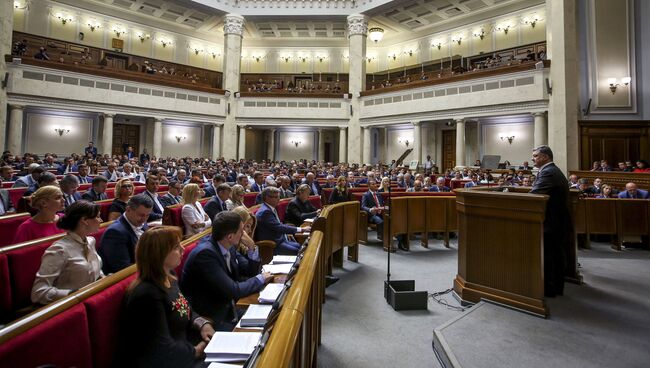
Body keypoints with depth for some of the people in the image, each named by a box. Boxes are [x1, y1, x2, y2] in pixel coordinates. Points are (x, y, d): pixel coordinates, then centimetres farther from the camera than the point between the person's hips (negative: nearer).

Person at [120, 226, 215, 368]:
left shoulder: (169, 277, 1)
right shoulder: (147, 295, -26)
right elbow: (163, 349, -24)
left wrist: (202, 324, -6)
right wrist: (197, 351, -12)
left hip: (178, 354, 8)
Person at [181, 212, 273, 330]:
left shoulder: (228, 246, -4)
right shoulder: (205, 253, -26)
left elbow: (250, 271, 5)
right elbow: (232, 290, -27)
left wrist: (251, 247, -11)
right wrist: (260, 279, -13)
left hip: (227, 308, 7)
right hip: (207, 318, -7)